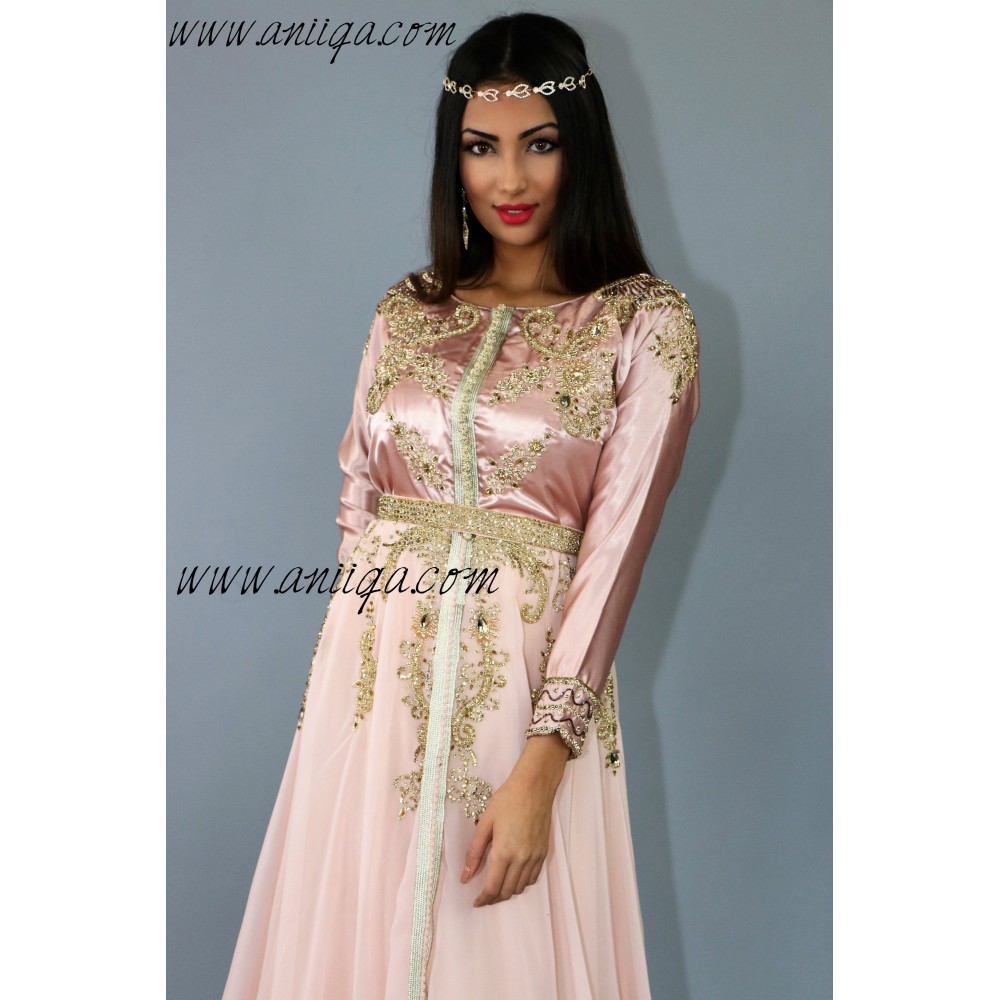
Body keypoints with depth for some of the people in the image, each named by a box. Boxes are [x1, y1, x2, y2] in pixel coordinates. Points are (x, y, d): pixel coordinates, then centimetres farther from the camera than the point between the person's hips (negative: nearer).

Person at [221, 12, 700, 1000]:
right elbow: (356, 501, 14)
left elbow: (614, 549, -11)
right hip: (374, 675, 4)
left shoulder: (645, 323, -4)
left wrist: (539, 768, -17)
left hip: (530, 682, -3)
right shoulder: (407, 312, 9)